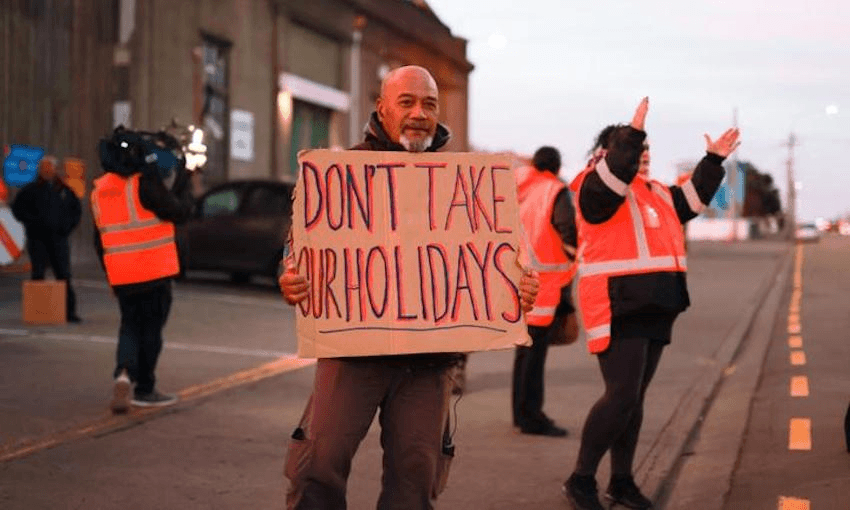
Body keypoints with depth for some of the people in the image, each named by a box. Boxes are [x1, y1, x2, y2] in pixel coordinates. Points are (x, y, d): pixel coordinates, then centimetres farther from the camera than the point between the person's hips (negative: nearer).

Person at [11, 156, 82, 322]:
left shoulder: (64, 190, 11)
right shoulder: (30, 190, 5)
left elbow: (76, 210, 17)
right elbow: (18, 209, 3)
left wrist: (68, 226, 3)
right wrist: (33, 222, -9)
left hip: (59, 238, 2)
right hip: (37, 239, -1)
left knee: (64, 275, -2)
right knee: (38, 274, -1)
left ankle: (69, 310, -1)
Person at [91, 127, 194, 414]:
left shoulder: (100, 190, 8)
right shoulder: (144, 185, -15)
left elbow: (99, 238, 15)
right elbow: (179, 212, -12)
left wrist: (109, 272, 23)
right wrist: (183, 187, 4)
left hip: (120, 275, 6)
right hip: (153, 271, -6)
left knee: (130, 325, 17)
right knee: (151, 328, 6)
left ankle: (124, 372, -7)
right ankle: (144, 389, 12)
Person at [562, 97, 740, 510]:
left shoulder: (655, 193, 21)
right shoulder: (597, 187, -6)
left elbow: (692, 198, 28)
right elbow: (614, 175, -27)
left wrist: (714, 160, 21)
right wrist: (633, 133, -34)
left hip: (653, 310, 9)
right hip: (617, 309, -9)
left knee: (633, 398, 12)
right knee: (621, 395, -13)